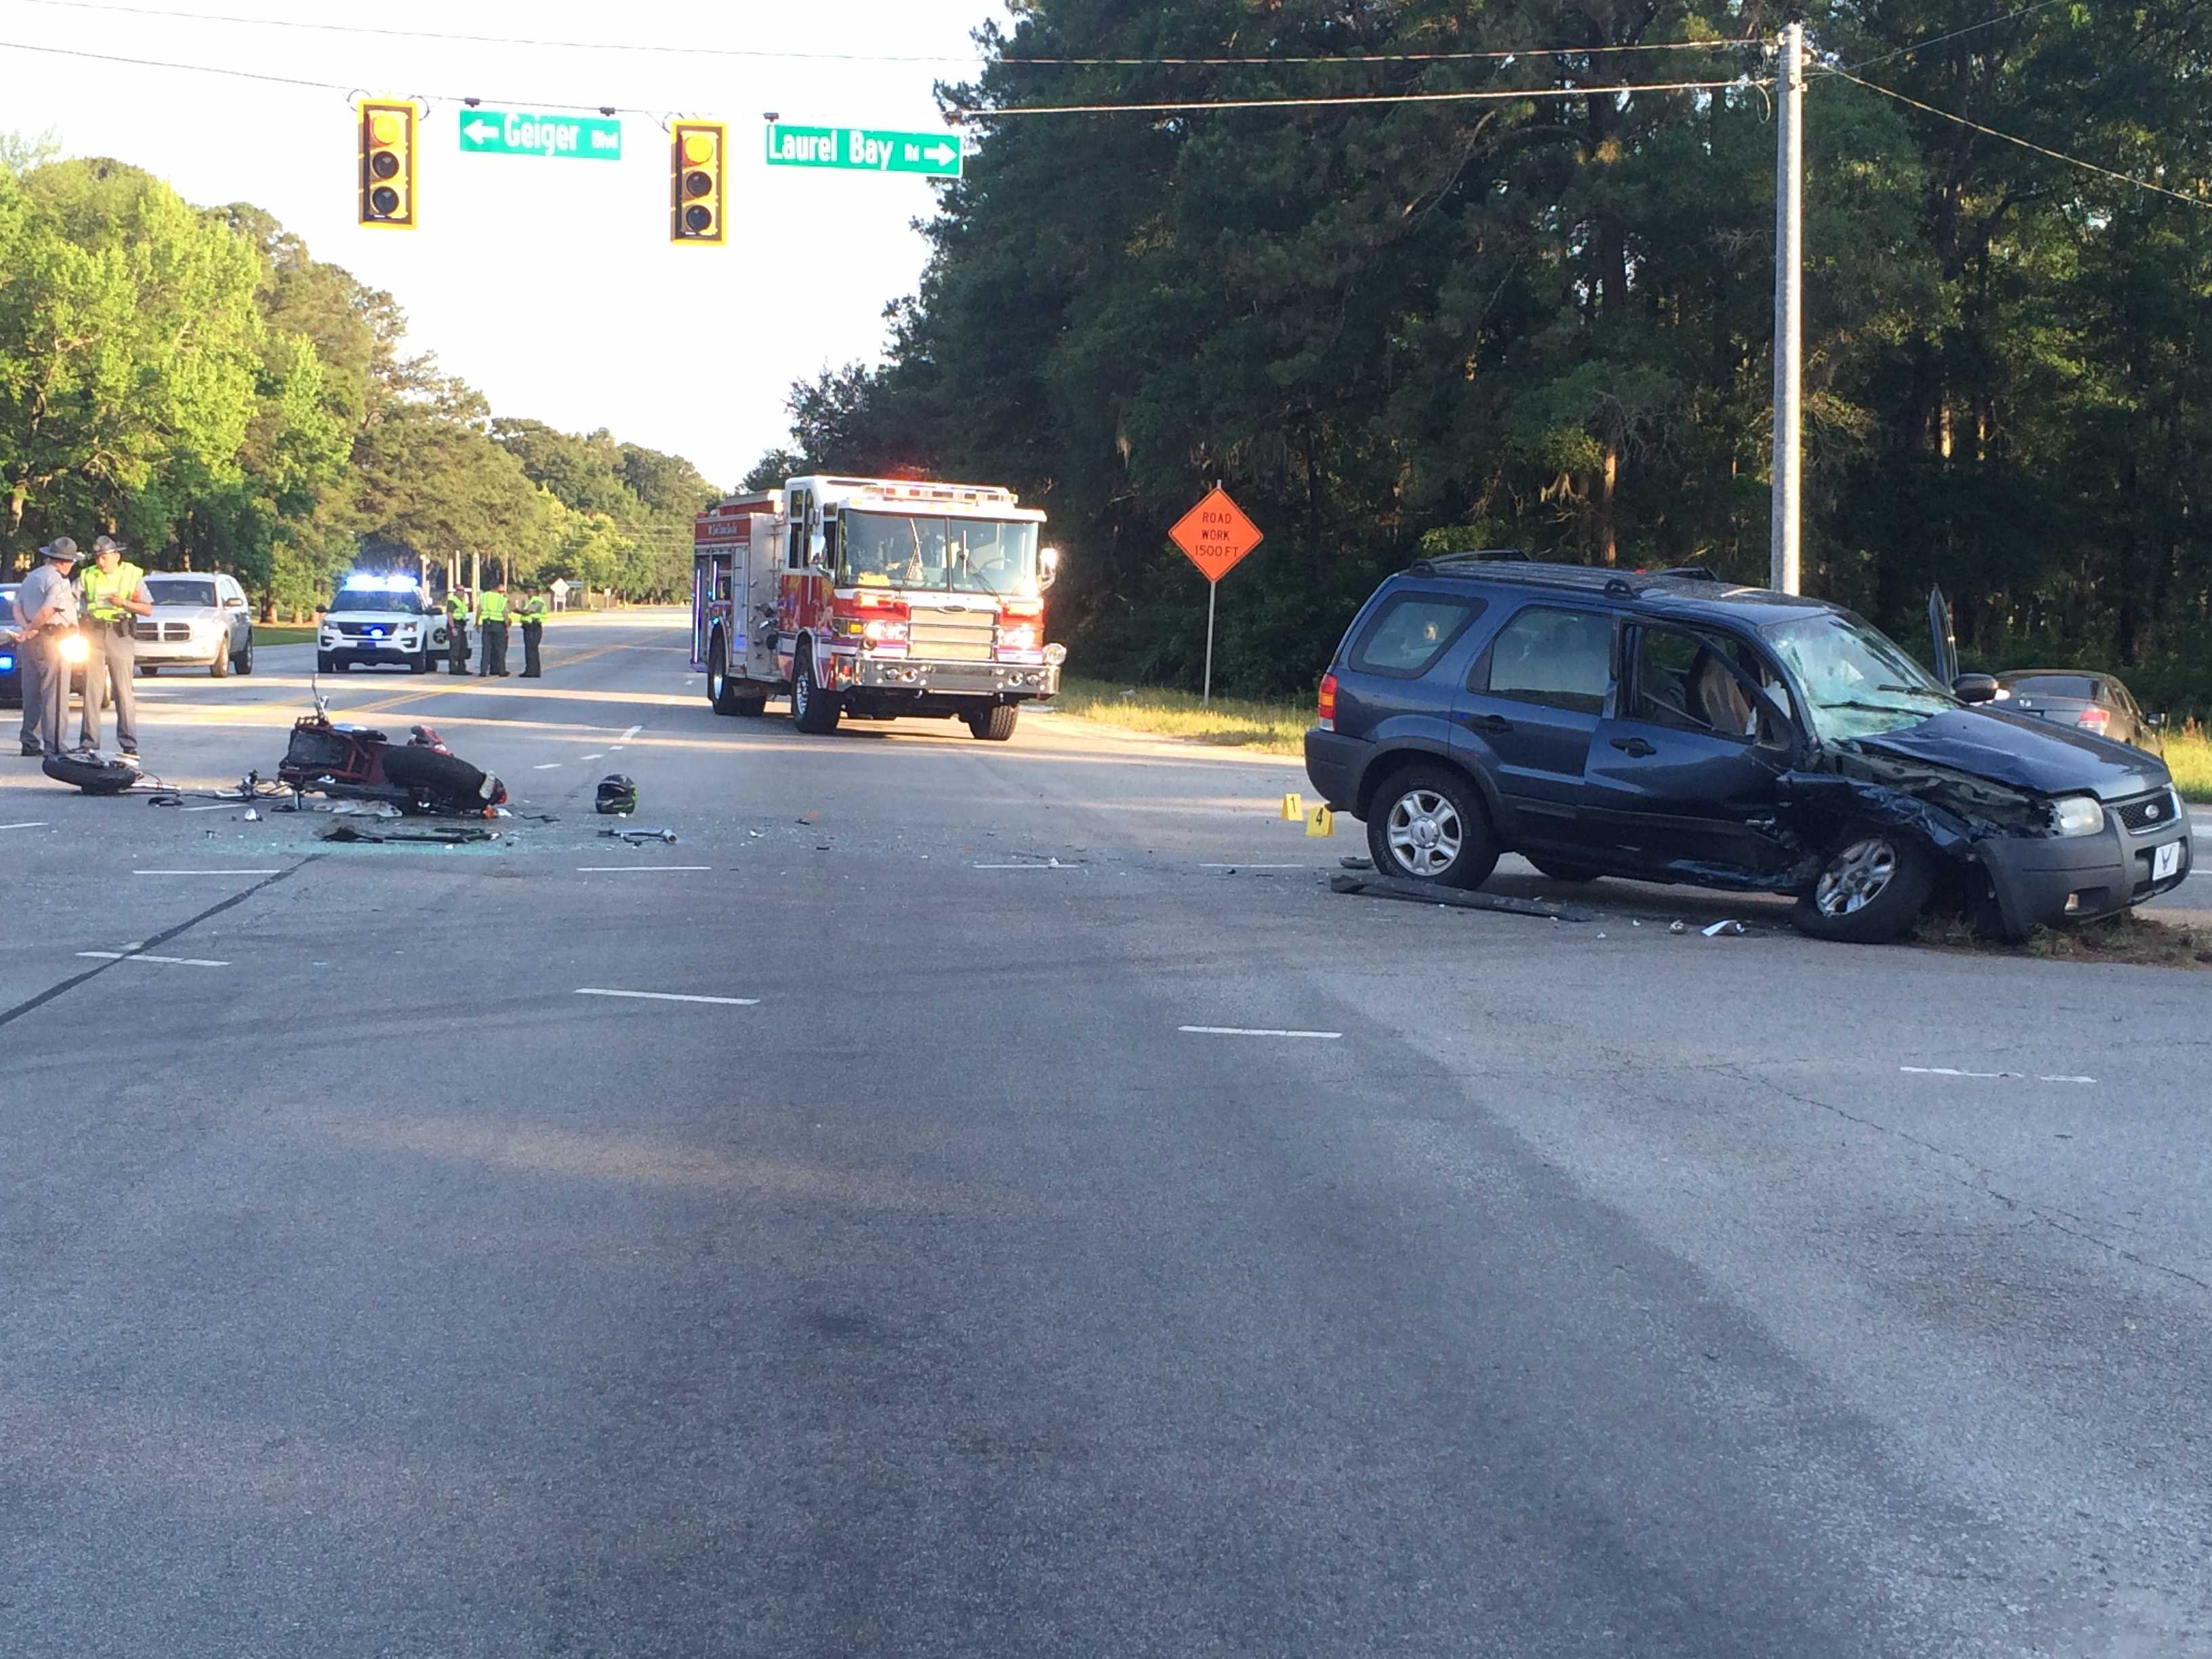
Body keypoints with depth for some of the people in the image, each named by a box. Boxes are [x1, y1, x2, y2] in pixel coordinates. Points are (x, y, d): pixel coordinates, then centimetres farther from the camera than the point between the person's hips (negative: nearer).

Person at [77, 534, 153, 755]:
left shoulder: (131, 575, 6)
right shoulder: (89, 577, 11)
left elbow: (148, 610, 3)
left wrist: (125, 603, -12)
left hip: (120, 636, -2)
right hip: (94, 635, 2)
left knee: (124, 691, -1)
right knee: (92, 689, 1)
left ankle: (129, 743, 1)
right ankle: (88, 741, 4)